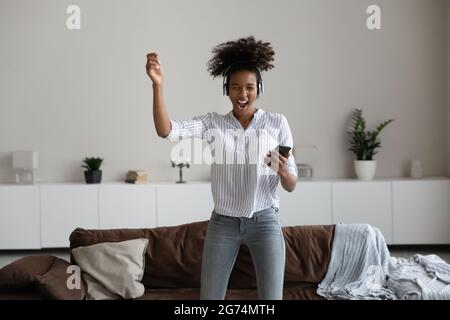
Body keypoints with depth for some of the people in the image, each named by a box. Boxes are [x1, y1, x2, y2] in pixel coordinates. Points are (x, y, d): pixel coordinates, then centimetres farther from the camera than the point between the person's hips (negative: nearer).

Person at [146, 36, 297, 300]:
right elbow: (166, 130, -16)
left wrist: (282, 170, -23)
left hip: (265, 222, -1)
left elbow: (291, 186, 0)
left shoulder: (277, 123, -1)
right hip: (223, 223, 1)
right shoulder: (213, 123, 0)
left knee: (271, 297, 2)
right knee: (210, 296, 7)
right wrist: (158, 85, -27)